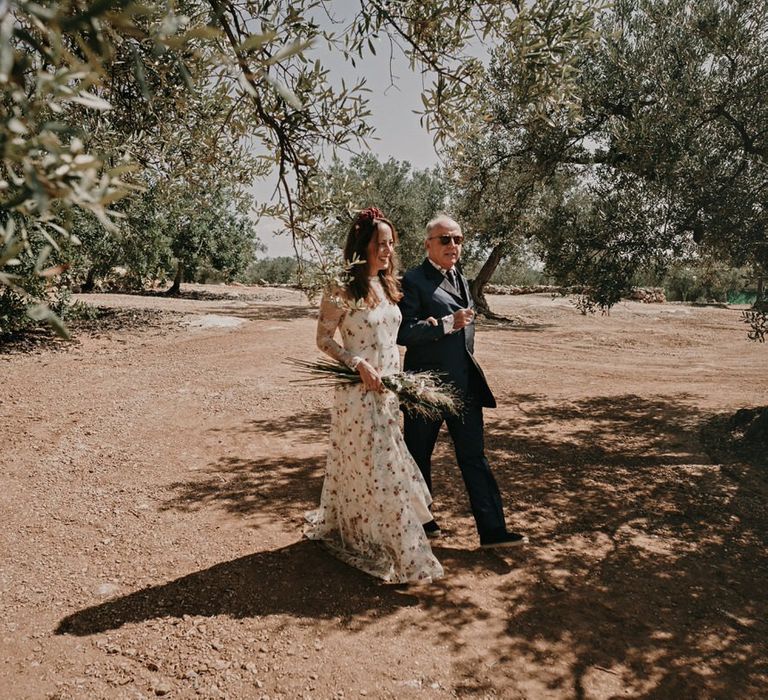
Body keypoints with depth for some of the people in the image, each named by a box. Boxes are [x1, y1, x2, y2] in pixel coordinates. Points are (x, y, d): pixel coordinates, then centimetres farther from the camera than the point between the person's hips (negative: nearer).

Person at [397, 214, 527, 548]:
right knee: (419, 455, 11)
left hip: (464, 385, 7)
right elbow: (402, 333, -20)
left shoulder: (461, 279, 13)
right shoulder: (413, 281, -11)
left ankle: (492, 529, 13)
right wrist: (447, 323, -24)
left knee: (474, 456, 8)